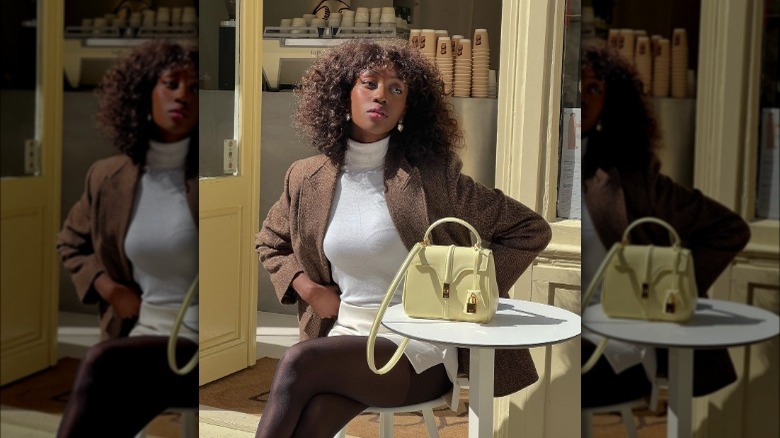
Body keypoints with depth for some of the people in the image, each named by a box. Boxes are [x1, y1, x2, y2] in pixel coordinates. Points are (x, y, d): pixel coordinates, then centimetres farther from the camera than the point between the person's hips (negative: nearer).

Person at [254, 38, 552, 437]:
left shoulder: (431, 177, -5)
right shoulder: (306, 179, 6)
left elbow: (531, 230, 0)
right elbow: (269, 242, 26)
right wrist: (305, 287, 6)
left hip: (421, 348, -3)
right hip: (344, 335, 3)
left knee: (298, 361, -29)